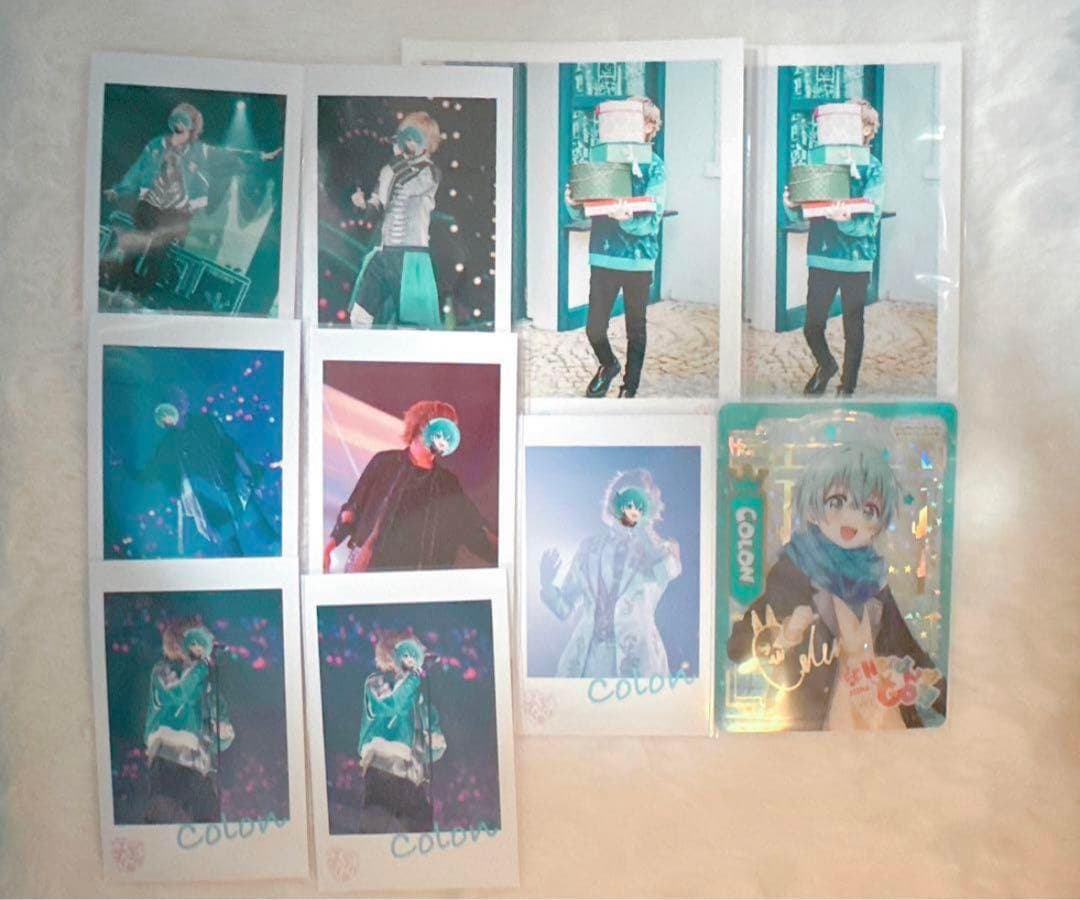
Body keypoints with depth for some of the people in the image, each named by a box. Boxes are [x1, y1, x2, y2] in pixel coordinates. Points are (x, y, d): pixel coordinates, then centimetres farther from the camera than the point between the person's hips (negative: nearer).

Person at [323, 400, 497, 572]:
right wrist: (330, 544, -3)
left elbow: (476, 529, 9)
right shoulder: (385, 463, 6)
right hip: (369, 566, -1)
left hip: (418, 574, 2)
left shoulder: (448, 483, 11)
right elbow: (353, 507, 6)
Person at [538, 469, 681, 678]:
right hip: (586, 658, 2)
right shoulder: (590, 547, 9)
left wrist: (643, 527, -7)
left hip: (635, 659, -2)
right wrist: (547, 584, -11)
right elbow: (564, 607, 9)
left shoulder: (661, 549, 5)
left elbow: (669, 571, -21)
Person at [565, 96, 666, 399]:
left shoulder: (654, 166, -2)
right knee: (594, 328, 2)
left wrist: (628, 219, -32)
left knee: (636, 330, 10)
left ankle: (630, 387, 28)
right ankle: (608, 365, 34)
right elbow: (580, 213, 6)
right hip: (603, 257, 2)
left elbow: (652, 221, -12)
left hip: (638, 260, -2)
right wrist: (573, 203, -17)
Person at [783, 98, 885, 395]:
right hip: (821, 256, 2)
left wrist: (846, 220, -33)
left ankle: (848, 385, 24)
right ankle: (826, 366, 33)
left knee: (853, 330, 7)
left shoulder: (872, 168, -1)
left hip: (856, 259, -2)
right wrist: (791, 205, -17)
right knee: (812, 328, 3)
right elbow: (801, 213, 6)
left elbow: (870, 222, -12)